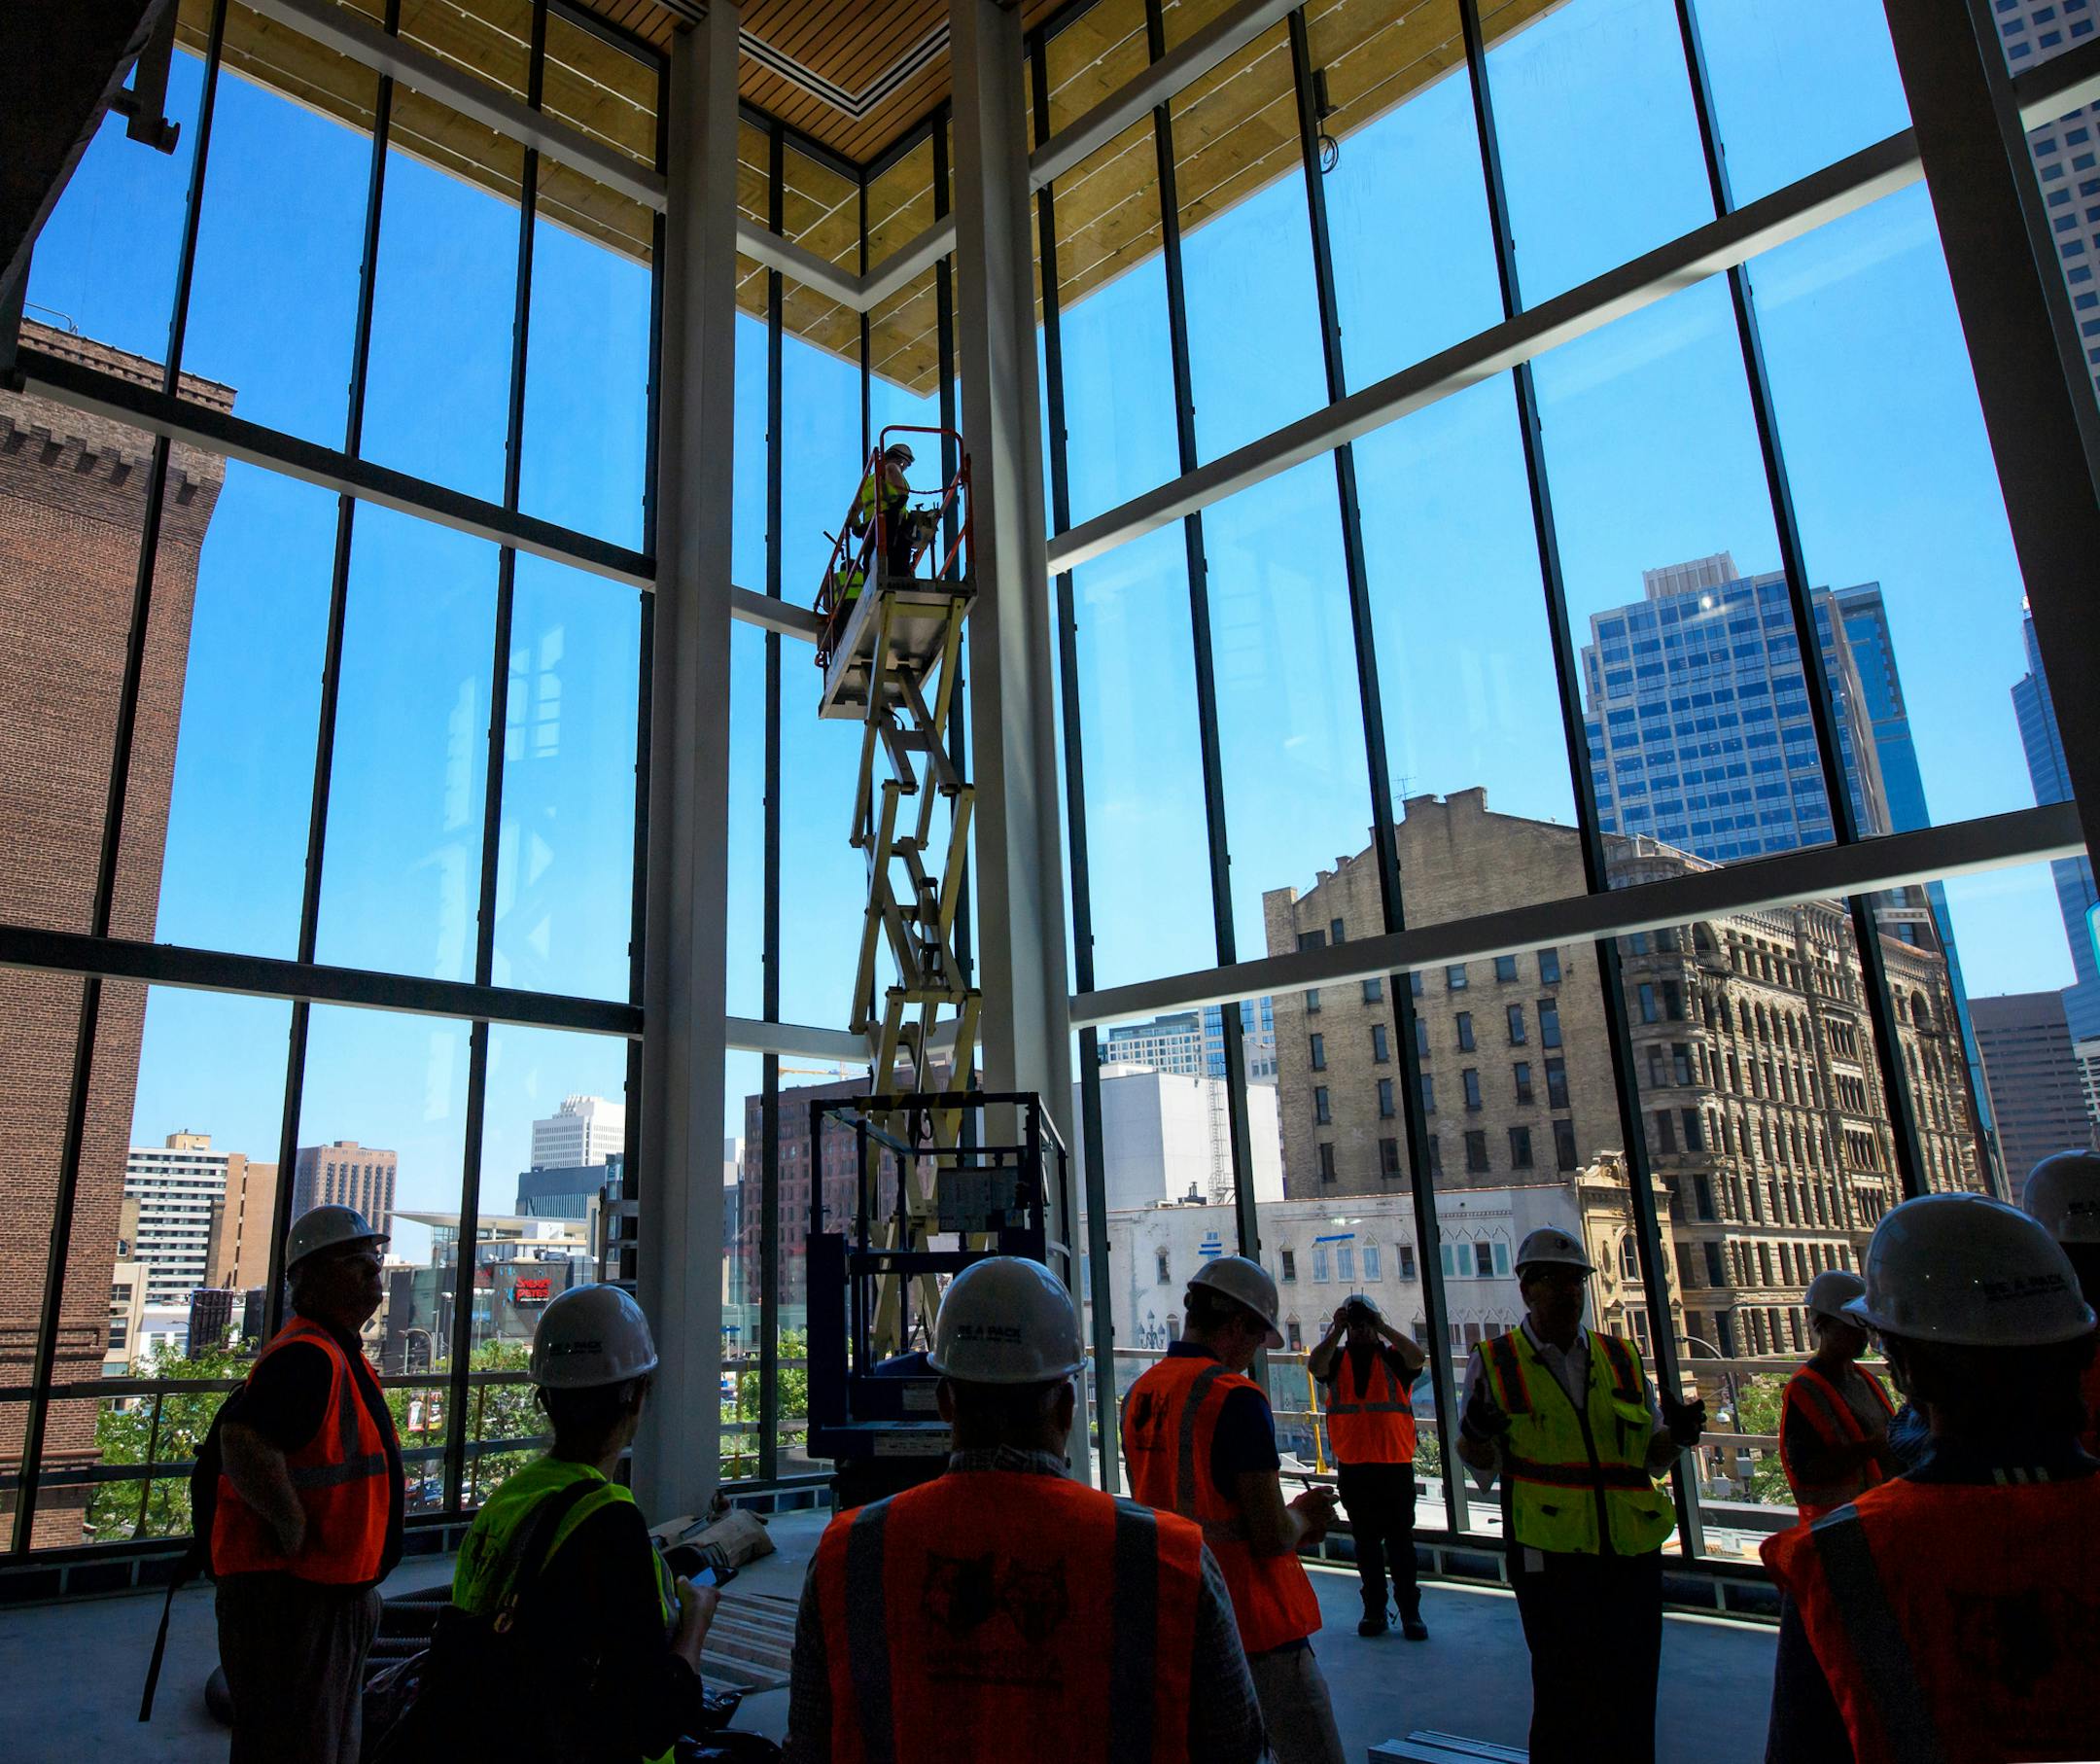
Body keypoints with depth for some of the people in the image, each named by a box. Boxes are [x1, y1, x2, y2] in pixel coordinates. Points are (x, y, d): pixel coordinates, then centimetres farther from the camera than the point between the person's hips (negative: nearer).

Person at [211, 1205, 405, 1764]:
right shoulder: (307, 1356, -21)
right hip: (291, 1596, -11)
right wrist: (294, 1529, -27)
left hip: (334, 1591, 11)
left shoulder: (340, 1355, 14)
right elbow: (244, 1441, -37)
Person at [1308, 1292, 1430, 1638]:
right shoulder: (1336, 1359, 5)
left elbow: (1418, 1358, -20)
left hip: (1395, 1465, -2)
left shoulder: (1393, 1357, 2)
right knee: (1366, 1542, 10)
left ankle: (1410, 1611, 11)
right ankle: (1374, 1610, 19)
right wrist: (1335, 1331, -15)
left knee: (1400, 1540, 3)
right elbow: (1314, 1366, -16)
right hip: (1353, 1467, 2)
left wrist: (1383, 1327, -17)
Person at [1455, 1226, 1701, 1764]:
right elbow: (1477, 1459, 4)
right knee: (1565, 1703, 2)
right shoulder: (1495, 1363, -1)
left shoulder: (1621, 1358, 10)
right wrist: (1476, 1433, -19)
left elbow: (1650, 1457, 16)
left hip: (1632, 1553, 4)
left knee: (1631, 1703, 12)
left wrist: (1677, 1433, -5)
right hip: (1550, 1555, -3)